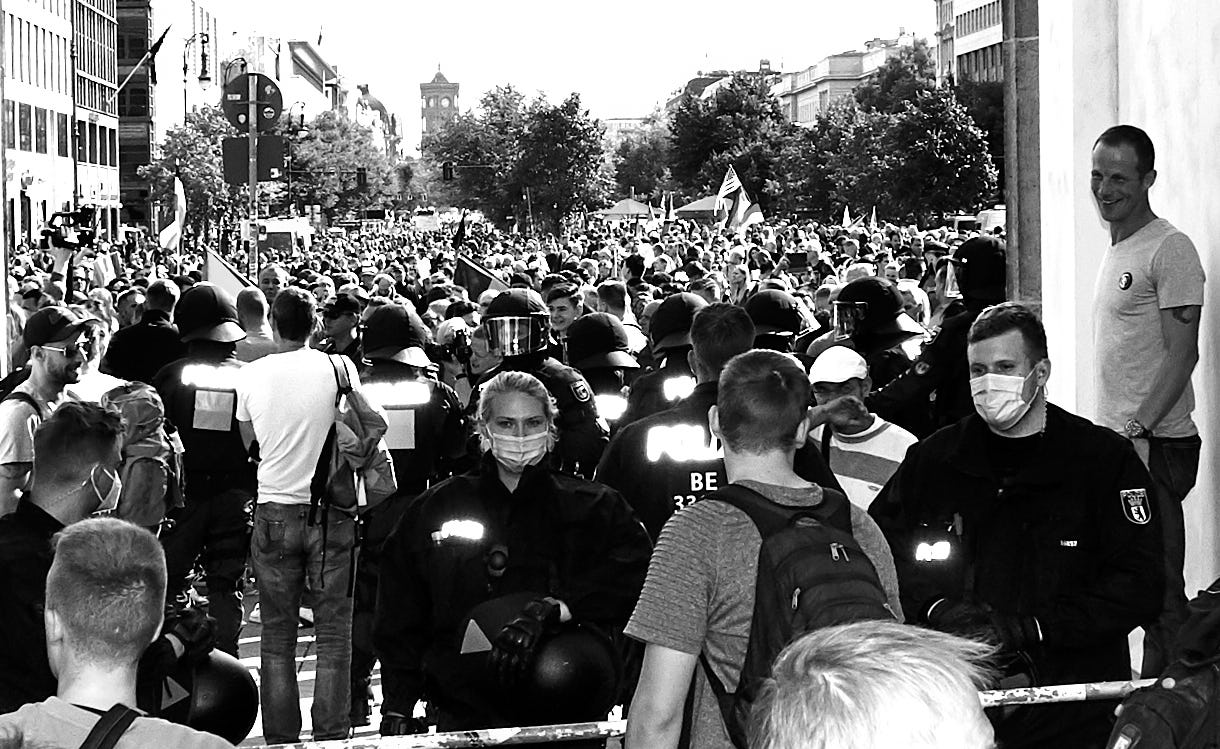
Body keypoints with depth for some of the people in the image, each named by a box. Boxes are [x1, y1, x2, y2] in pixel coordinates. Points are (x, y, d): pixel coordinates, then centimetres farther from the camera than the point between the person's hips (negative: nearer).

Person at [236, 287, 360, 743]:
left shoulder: (252, 374, -1)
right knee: (333, 632, 6)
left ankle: (281, 737, 12)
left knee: (277, 633, 10)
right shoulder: (339, 368, -6)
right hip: (331, 509, -1)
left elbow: (247, 443, 10)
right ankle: (331, 735, 4)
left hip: (274, 512, 1)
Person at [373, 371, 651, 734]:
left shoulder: (595, 509, 3)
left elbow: (634, 573, -16)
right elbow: (400, 623, 10)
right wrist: (397, 708, 2)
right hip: (464, 715, 1)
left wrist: (548, 611, -29)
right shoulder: (434, 509, 8)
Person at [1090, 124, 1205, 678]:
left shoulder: (1170, 249, -10)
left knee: (1158, 586, -6)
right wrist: (1111, 434, 15)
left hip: (1153, 444, -9)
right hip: (1115, 440, 9)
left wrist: (1139, 432, -22)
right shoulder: (1115, 250, 17)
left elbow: (1181, 354, -16)